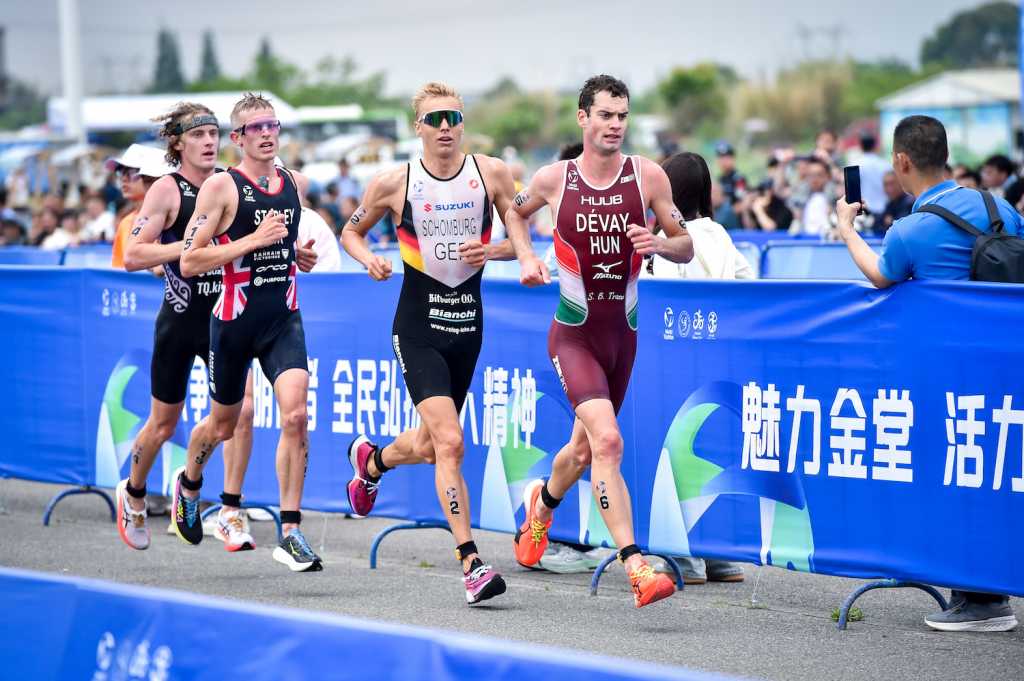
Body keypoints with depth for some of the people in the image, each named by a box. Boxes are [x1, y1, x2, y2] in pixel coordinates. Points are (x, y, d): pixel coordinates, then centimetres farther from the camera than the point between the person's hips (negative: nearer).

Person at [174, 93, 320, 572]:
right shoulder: (221, 187, -9)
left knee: (295, 415, -17)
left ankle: (290, 533, -13)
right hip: (235, 319, -3)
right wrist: (253, 240, -21)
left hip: (284, 320, 3)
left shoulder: (295, 184, 8)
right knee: (222, 424, 15)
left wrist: (300, 256, 5)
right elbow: (188, 262, -14)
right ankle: (189, 483, 48)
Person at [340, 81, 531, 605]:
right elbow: (351, 231, 10)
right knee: (449, 442, -19)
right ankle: (471, 563, -16)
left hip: (467, 324, 4)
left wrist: (492, 249, -14)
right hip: (418, 325, -4)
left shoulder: (491, 173, -2)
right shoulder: (394, 183, -6)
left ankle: (371, 460, 52)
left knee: (429, 446, 17)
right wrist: (369, 259, -10)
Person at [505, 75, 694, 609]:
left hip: (622, 337, 3)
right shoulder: (553, 179, -5)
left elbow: (686, 247, 2)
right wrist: (526, 257, 0)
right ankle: (635, 567, -26)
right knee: (607, 441, -23)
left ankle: (542, 504, 54)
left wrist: (660, 243, -20)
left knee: (585, 448, 20)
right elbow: (514, 211, 17)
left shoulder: (648, 176, -3)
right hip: (573, 336, -3)